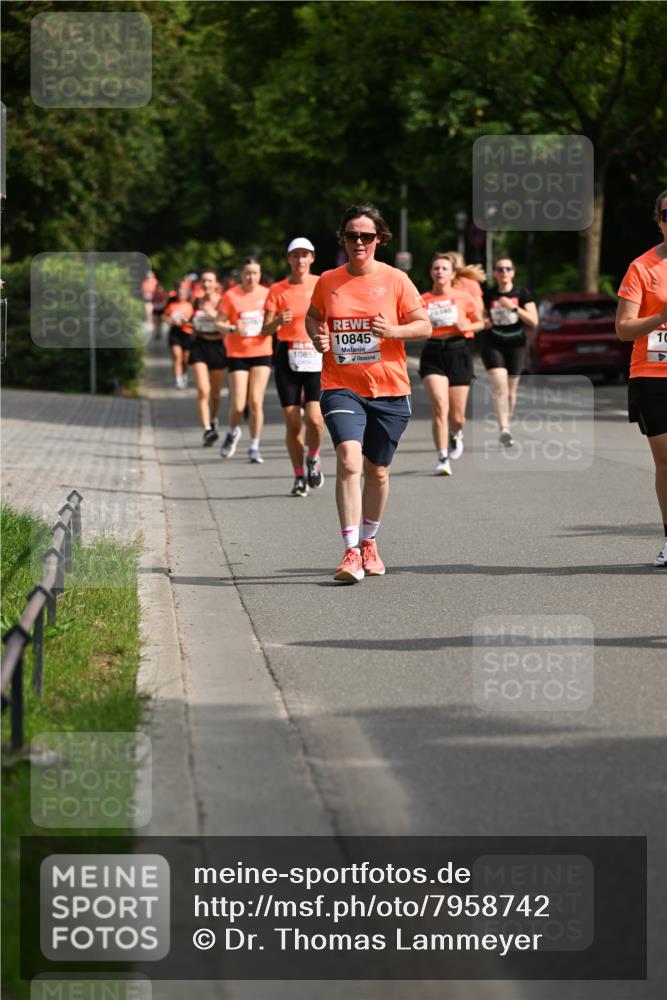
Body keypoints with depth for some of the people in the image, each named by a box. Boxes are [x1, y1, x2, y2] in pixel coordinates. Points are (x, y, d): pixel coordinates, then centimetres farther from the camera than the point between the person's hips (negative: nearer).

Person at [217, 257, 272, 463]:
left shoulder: (267, 294, 5)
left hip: (262, 353, 1)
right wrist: (233, 329, -20)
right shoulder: (230, 296, -1)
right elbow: (220, 323, 0)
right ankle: (233, 432, 27)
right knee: (238, 405, -5)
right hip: (237, 354, -1)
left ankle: (254, 447, 5)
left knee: (256, 401, -6)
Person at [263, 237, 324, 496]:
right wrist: (279, 321, -20)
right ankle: (299, 476, 15)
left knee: (314, 418, -17)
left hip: (317, 357, -1)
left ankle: (313, 458, 13)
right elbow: (266, 329, 0)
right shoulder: (278, 290, 2)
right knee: (292, 423, 0)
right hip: (288, 357, 1)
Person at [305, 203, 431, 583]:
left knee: (378, 471, 12)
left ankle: (369, 542, 35)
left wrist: (394, 331, -18)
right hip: (342, 387, -1)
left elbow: (424, 325, 1)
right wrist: (317, 335, 0)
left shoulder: (395, 280, -1)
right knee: (349, 461, -21)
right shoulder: (328, 281, 4)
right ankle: (352, 553, -22)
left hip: (389, 392, 1)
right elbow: (313, 316, 22)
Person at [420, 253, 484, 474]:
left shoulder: (463, 297, 3)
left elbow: (480, 322, 13)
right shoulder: (424, 300, 5)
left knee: (456, 416, 4)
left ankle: (455, 434, 42)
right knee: (440, 405, -20)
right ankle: (443, 458, -15)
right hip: (433, 354, 0)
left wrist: (466, 326, -6)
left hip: (458, 352, 0)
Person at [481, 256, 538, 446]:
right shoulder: (487, 295, 1)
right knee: (500, 386, -18)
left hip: (516, 345, 1)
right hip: (492, 345, -1)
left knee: (511, 390, 9)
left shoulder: (522, 294, -1)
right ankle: (504, 429, -26)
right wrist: (484, 322, -9)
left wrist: (514, 307, -20)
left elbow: (533, 321, -9)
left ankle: (507, 424, 27)